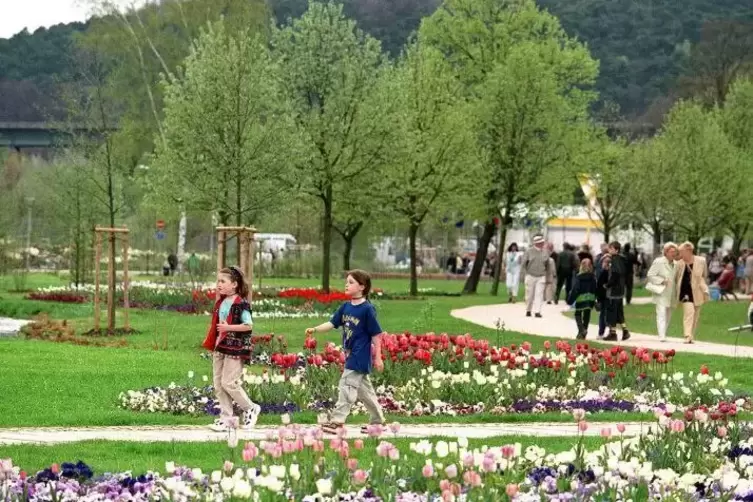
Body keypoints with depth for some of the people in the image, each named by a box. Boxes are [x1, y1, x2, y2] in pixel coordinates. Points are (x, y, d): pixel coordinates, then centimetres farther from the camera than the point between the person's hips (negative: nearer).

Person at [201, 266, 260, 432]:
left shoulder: (241, 303, -14)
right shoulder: (221, 302, 10)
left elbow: (248, 325, -19)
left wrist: (228, 327, -21)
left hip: (235, 348, -8)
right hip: (220, 347, 8)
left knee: (228, 383, -9)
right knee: (218, 384, 7)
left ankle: (250, 409, 11)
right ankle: (225, 418, 13)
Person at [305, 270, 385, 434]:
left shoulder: (367, 309, -14)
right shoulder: (345, 307, 7)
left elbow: (376, 334, -11)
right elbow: (332, 323, 9)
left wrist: (378, 357, -11)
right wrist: (315, 329, -5)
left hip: (360, 356, -8)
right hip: (351, 355, 8)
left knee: (347, 385, -10)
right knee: (364, 388, 14)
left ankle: (337, 421, -8)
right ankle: (378, 421, 23)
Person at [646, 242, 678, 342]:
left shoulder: (674, 264, 12)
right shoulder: (658, 262, -8)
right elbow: (650, 275, -10)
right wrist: (662, 281, -18)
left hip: (670, 295, 7)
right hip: (661, 293, -7)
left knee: (668, 316, 12)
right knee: (661, 315, -15)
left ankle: (663, 335, 22)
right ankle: (661, 336, -21)